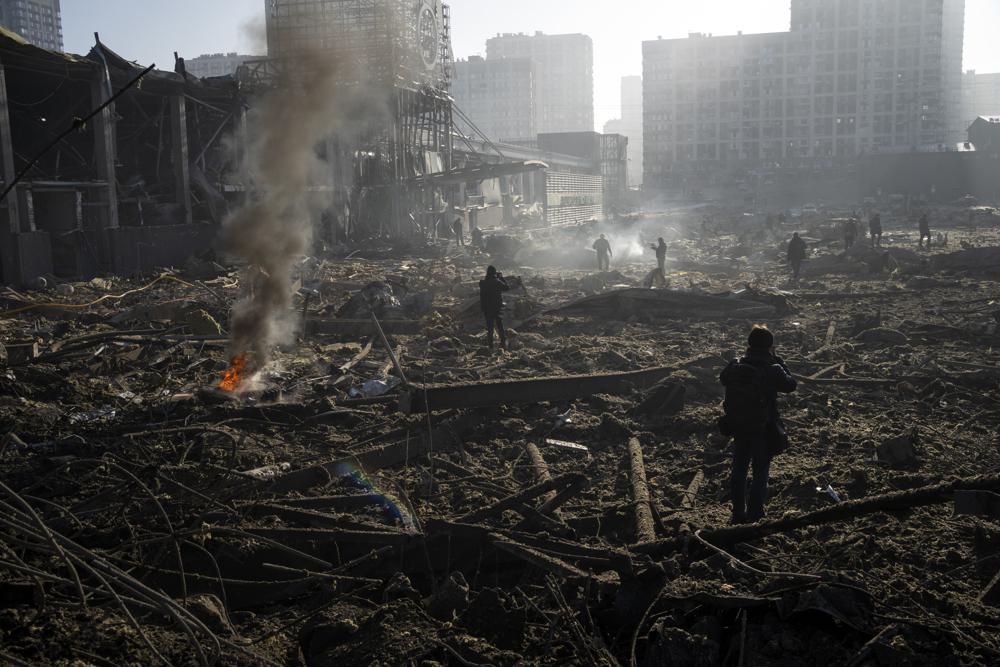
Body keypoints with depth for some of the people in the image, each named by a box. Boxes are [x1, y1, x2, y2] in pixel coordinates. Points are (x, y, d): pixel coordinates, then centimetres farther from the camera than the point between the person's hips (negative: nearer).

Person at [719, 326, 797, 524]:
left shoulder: (735, 366, -9)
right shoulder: (772, 370, -19)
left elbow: (723, 379, 11)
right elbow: (791, 385, -2)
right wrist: (779, 362, 3)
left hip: (738, 428, 4)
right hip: (763, 431, -4)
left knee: (739, 471, 17)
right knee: (760, 473, 11)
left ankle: (738, 513, 27)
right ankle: (754, 515, 15)